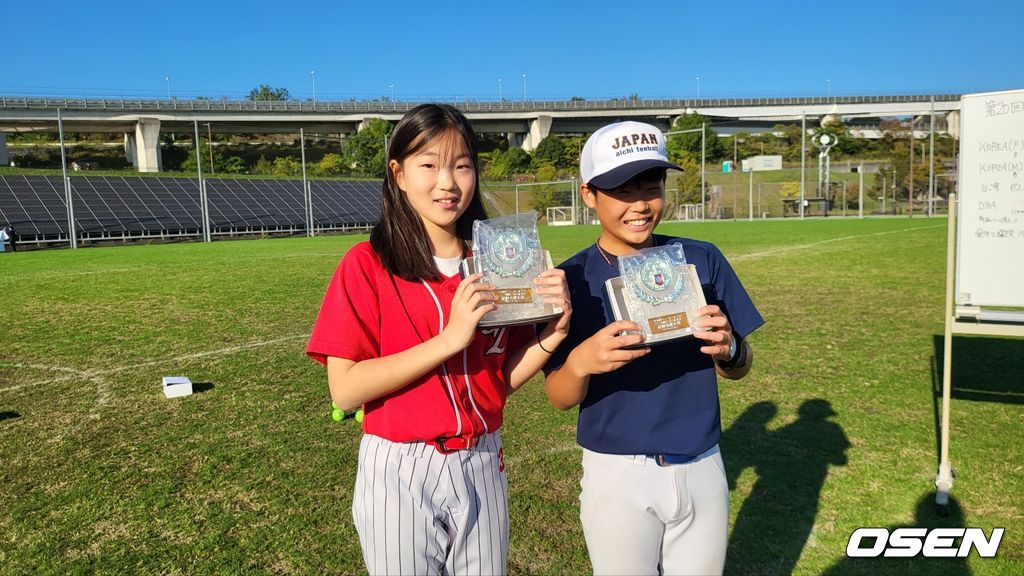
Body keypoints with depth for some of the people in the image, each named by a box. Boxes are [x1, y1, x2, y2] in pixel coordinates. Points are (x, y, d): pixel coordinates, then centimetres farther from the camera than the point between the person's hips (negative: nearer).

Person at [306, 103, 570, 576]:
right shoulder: (368, 264, -11)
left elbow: (504, 377, 4)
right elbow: (345, 389, -17)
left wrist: (553, 333, -14)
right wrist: (449, 339, -24)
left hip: (482, 466, 4)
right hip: (400, 475, -3)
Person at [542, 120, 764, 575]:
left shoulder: (702, 260, -3)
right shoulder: (572, 278, -8)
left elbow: (740, 367, 3)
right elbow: (559, 398, -8)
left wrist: (726, 349, -19)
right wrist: (581, 363, -30)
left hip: (702, 470, 2)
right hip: (617, 476, -2)